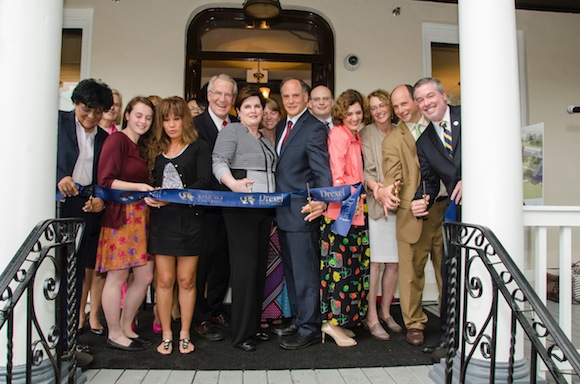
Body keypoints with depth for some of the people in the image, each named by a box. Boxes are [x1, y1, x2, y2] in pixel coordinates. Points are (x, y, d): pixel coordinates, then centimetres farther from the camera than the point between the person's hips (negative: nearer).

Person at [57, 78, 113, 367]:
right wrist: (59, 178, -19)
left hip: (86, 209, 4)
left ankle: (68, 338, 18)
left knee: (75, 276, 8)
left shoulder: (103, 138, 15)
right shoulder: (58, 121, 4)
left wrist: (100, 199, -3)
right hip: (57, 204, -4)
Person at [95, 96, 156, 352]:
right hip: (120, 215, -8)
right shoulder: (117, 140, -6)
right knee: (117, 276, 2)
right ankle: (114, 334, 16)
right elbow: (105, 180, -14)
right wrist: (138, 187, -20)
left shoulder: (141, 146, 19)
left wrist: (150, 192, -5)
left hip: (141, 215, 8)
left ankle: (125, 328, 25)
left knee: (146, 276, 8)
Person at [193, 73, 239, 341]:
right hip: (206, 207, -5)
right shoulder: (195, 124, -6)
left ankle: (216, 311, 32)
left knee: (223, 261, 15)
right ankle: (199, 319, 17)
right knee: (202, 261, 3)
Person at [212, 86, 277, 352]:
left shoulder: (265, 139, 23)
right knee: (245, 265, -8)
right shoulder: (232, 131, 1)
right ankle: (241, 333, 2)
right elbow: (218, 161, -13)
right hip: (241, 208, -7)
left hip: (265, 209, 7)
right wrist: (232, 183, -31)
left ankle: (253, 325, 21)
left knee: (259, 266, 9)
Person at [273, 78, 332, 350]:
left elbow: (322, 171, -19)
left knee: (305, 272, 0)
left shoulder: (314, 129, -12)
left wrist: (320, 201, -36)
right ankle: (298, 319, 33)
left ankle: (309, 328, 13)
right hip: (283, 212, 9)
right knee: (291, 271, 18)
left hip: (303, 212, -9)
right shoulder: (281, 127, 14)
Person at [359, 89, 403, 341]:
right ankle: (371, 317, 5)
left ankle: (385, 312, 22)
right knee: (374, 261, -5)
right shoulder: (366, 134, 2)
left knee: (394, 262, 7)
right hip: (375, 203, -4)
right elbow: (365, 169, -7)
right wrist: (373, 184, -27)